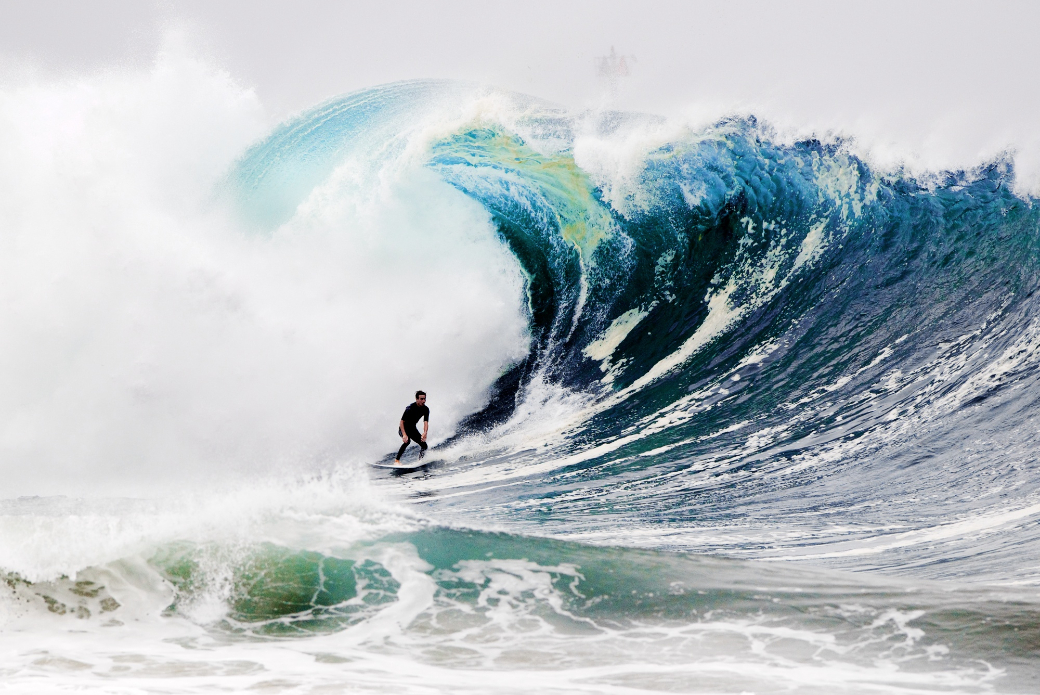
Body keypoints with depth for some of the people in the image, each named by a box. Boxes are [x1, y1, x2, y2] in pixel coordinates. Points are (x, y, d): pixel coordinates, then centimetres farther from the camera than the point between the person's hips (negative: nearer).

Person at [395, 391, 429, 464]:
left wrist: (425, 433, -41)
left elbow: (426, 422, -21)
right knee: (407, 441, -34)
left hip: (412, 428, 6)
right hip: (403, 428, -6)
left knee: (424, 445, -7)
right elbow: (402, 422, -28)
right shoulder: (410, 408, -26)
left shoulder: (426, 409, -10)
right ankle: (397, 460, -32)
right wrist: (404, 435, -40)